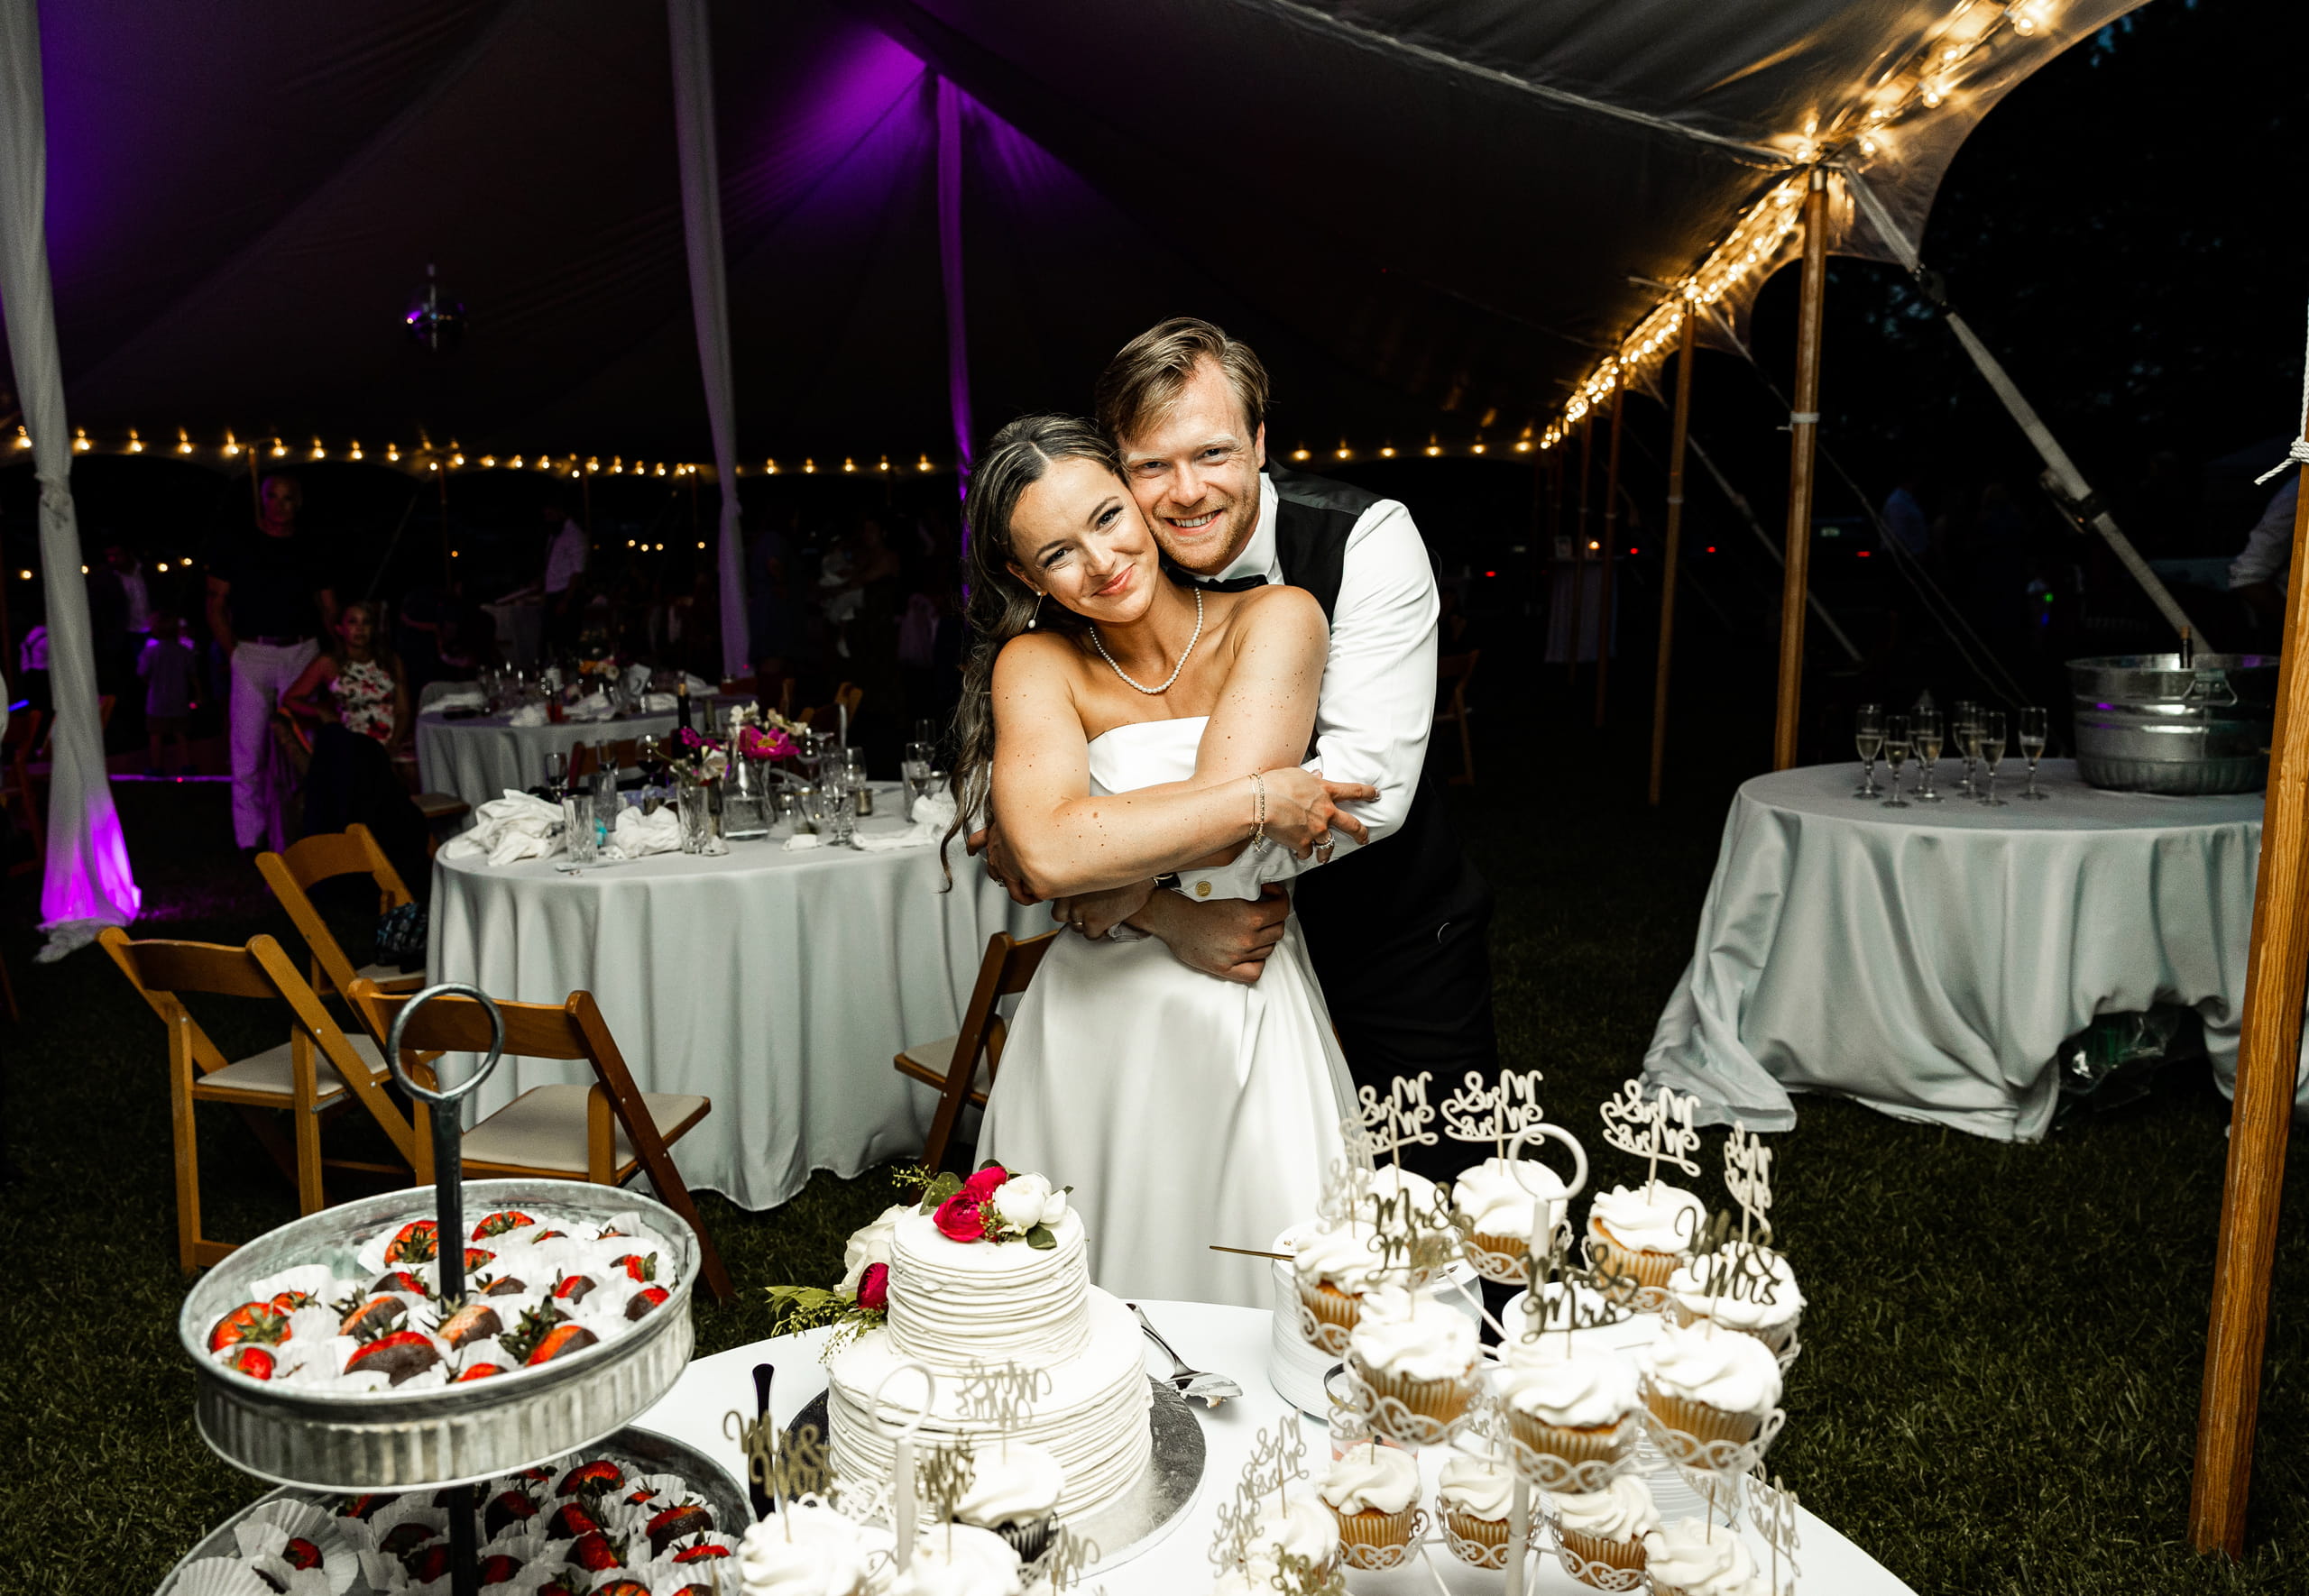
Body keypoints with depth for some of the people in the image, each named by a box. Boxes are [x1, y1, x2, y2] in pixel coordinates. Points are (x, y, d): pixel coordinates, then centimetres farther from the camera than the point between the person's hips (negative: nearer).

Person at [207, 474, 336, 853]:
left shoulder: (310, 549, 11)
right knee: (248, 748, -2)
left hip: (301, 651, 2)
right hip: (252, 652, -1)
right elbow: (216, 605, 5)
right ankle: (250, 837, 4)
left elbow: (329, 608, 13)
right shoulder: (239, 544, 5)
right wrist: (233, 652, -5)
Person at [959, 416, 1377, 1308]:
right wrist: (1263, 799, -19)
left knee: (1268, 1302, 8)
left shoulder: (1277, 621, -5)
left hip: (1253, 1029, 0)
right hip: (1097, 1033, 0)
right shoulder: (1038, 663, -3)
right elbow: (1046, 856, -22)